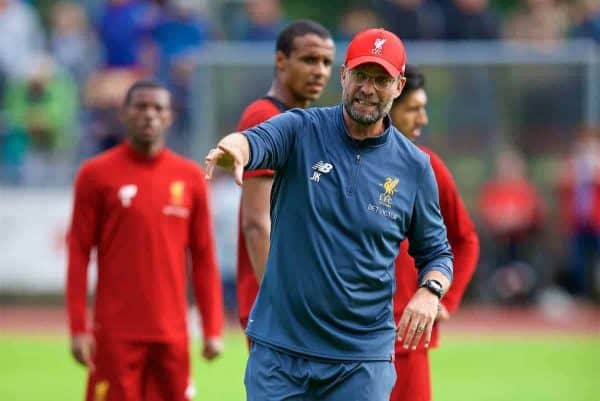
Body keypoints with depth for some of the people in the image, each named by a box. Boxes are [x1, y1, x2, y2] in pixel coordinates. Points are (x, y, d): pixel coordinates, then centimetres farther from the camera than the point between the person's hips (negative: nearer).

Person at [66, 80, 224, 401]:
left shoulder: (190, 177, 8)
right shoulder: (96, 174, 0)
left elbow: (203, 258, 9)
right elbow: (79, 254, -1)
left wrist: (213, 329, 4)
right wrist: (78, 328, -7)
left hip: (172, 333, 3)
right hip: (116, 333, -3)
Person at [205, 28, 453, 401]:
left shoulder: (414, 166, 3)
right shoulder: (302, 130, -2)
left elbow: (436, 253, 12)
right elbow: (257, 141, -24)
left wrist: (430, 291, -11)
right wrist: (232, 148, -48)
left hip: (362, 360, 1)